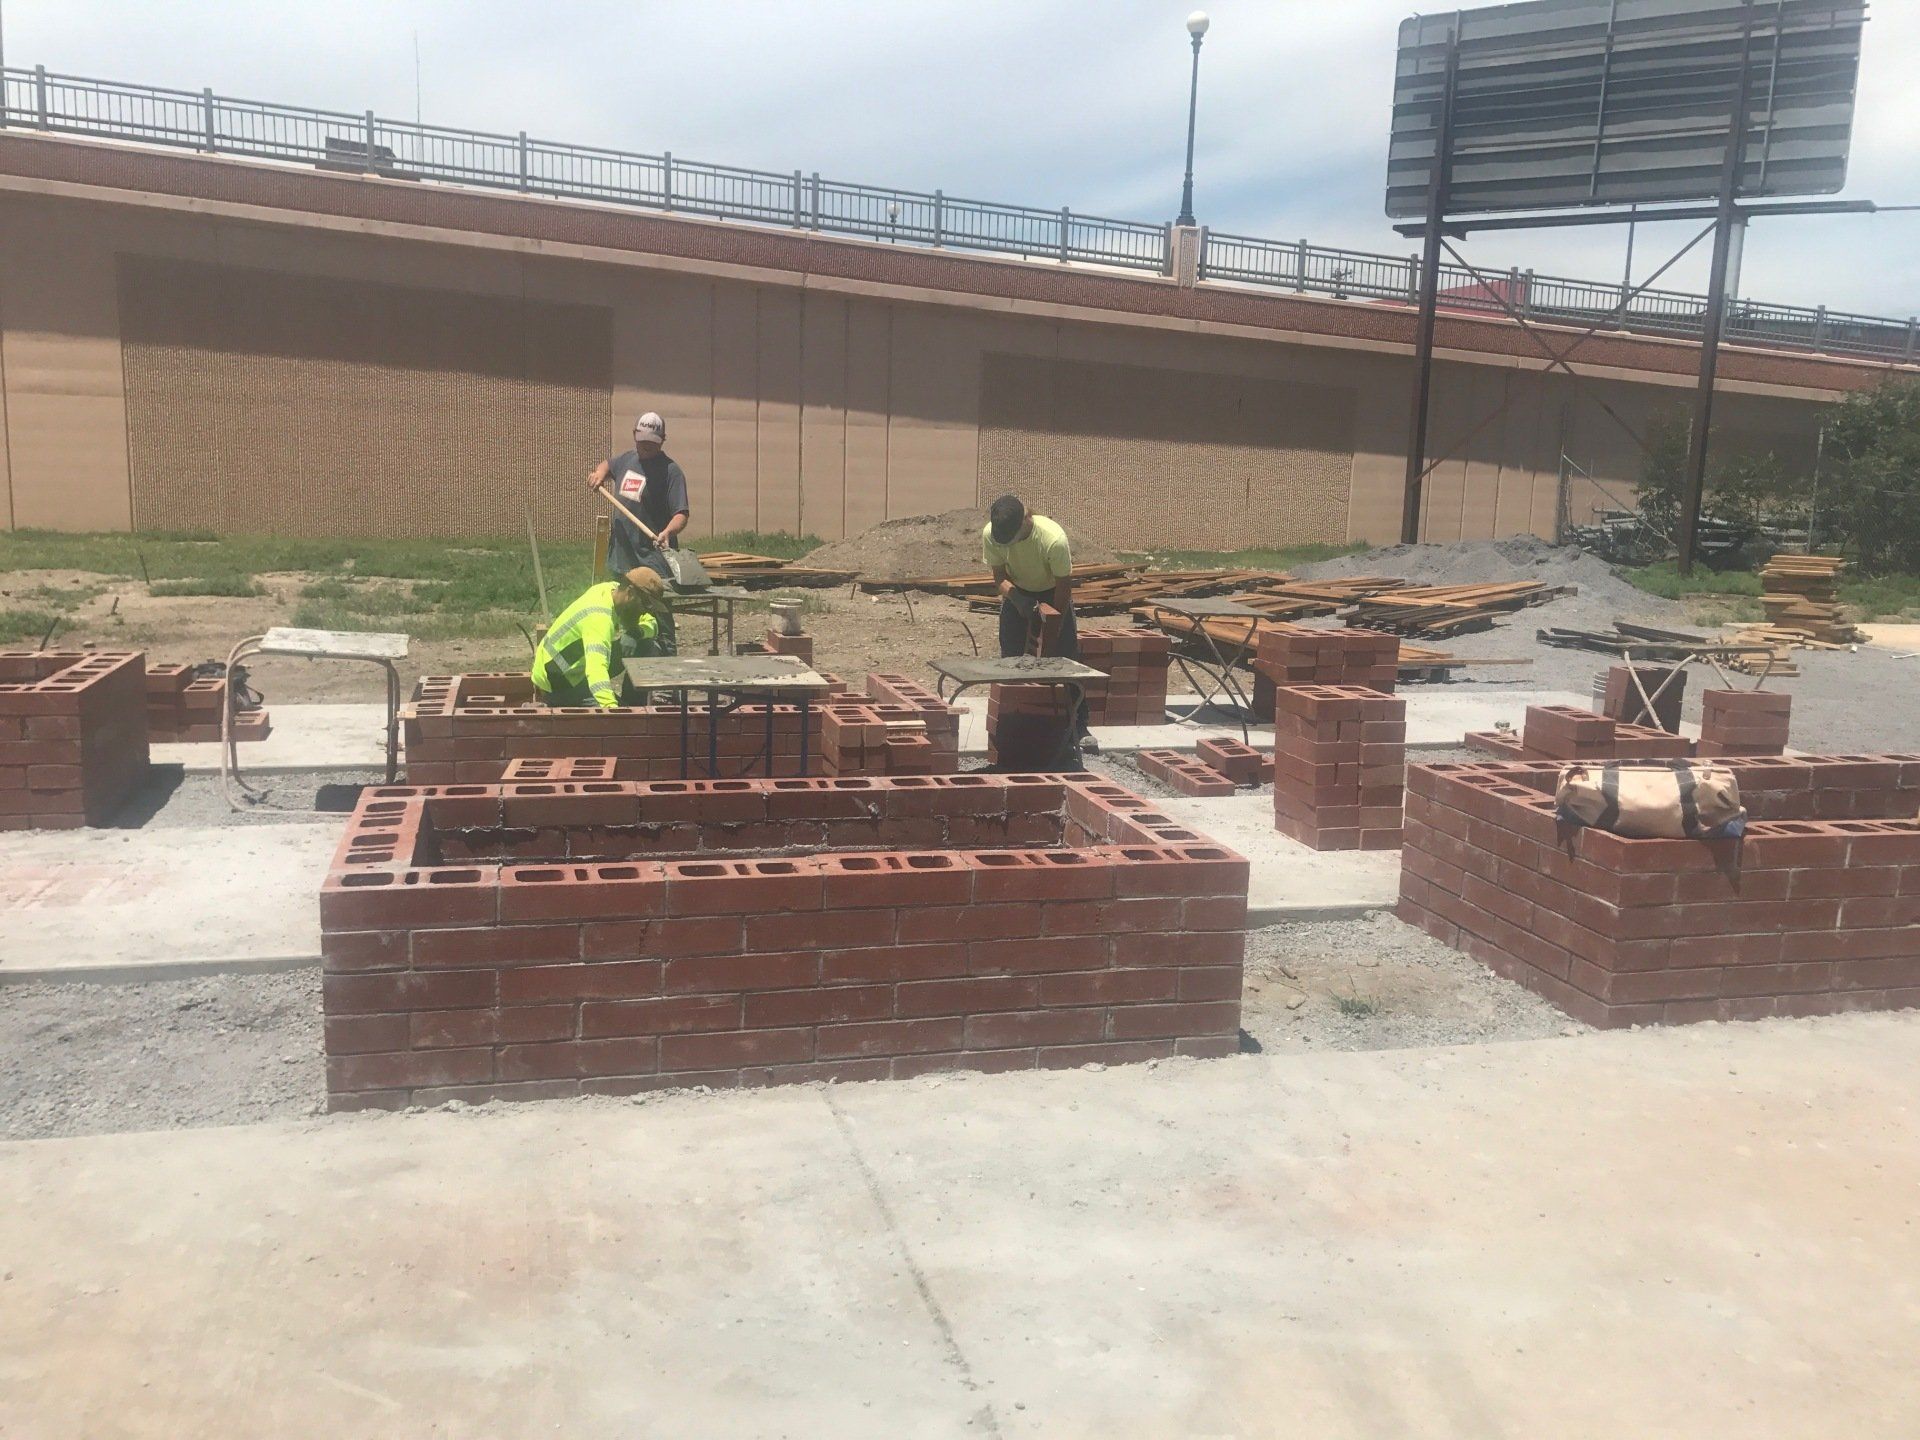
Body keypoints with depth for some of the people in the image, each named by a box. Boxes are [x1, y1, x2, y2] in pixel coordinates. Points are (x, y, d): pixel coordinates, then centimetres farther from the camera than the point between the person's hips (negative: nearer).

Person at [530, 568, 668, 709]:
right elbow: (596, 666, -51)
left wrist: (638, 631, -22)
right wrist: (609, 705, -67)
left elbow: (651, 624, 3)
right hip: (557, 683, -9)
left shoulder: (613, 588, -7)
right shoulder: (599, 616, -35)